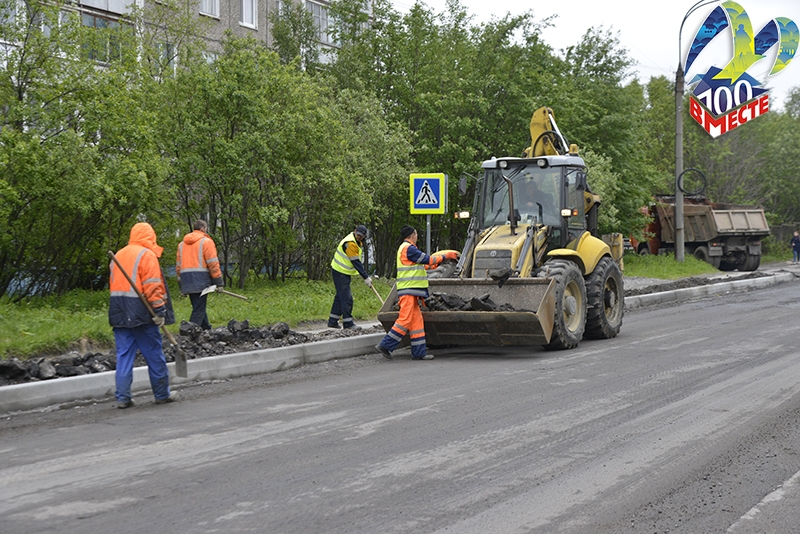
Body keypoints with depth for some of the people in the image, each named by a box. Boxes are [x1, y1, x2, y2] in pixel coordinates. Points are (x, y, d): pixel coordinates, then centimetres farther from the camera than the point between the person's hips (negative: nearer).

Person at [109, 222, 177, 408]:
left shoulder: (118, 255, 16)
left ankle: (122, 397, 2)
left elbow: (113, 284, 18)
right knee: (154, 355, 4)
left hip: (119, 314, 7)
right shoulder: (147, 255, -8)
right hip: (140, 313, -7)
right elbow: (152, 286, -15)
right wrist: (159, 311, -16)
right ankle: (162, 394, 12)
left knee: (124, 355, 6)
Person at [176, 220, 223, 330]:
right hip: (201, 279, -7)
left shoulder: (182, 244, 18)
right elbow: (213, 263, -9)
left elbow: (178, 265, 17)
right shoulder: (206, 242, -3)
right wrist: (218, 282, -6)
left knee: (198, 307, 16)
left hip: (186, 280, 7)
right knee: (199, 310, -6)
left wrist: (181, 284, 20)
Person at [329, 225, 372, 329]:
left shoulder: (358, 242, 8)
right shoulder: (350, 243, -24)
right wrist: (366, 278, -23)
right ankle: (348, 323, -8)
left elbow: (359, 261, 17)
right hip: (339, 272, -10)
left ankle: (332, 322, 20)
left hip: (345, 273, 10)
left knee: (340, 297, 14)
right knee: (346, 298, -10)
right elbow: (356, 263, -25)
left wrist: (366, 276, 9)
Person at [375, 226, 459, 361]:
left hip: (412, 291, 11)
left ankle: (419, 352, 8)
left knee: (417, 321, 8)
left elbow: (423, 262, 27)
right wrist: (445, 256, 0)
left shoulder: (407, 248, 22)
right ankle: (385, 345, -12)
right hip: (409, 290, -11)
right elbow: (427, 260, -11)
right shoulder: (408, 248, -11)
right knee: (405, 320, -13)